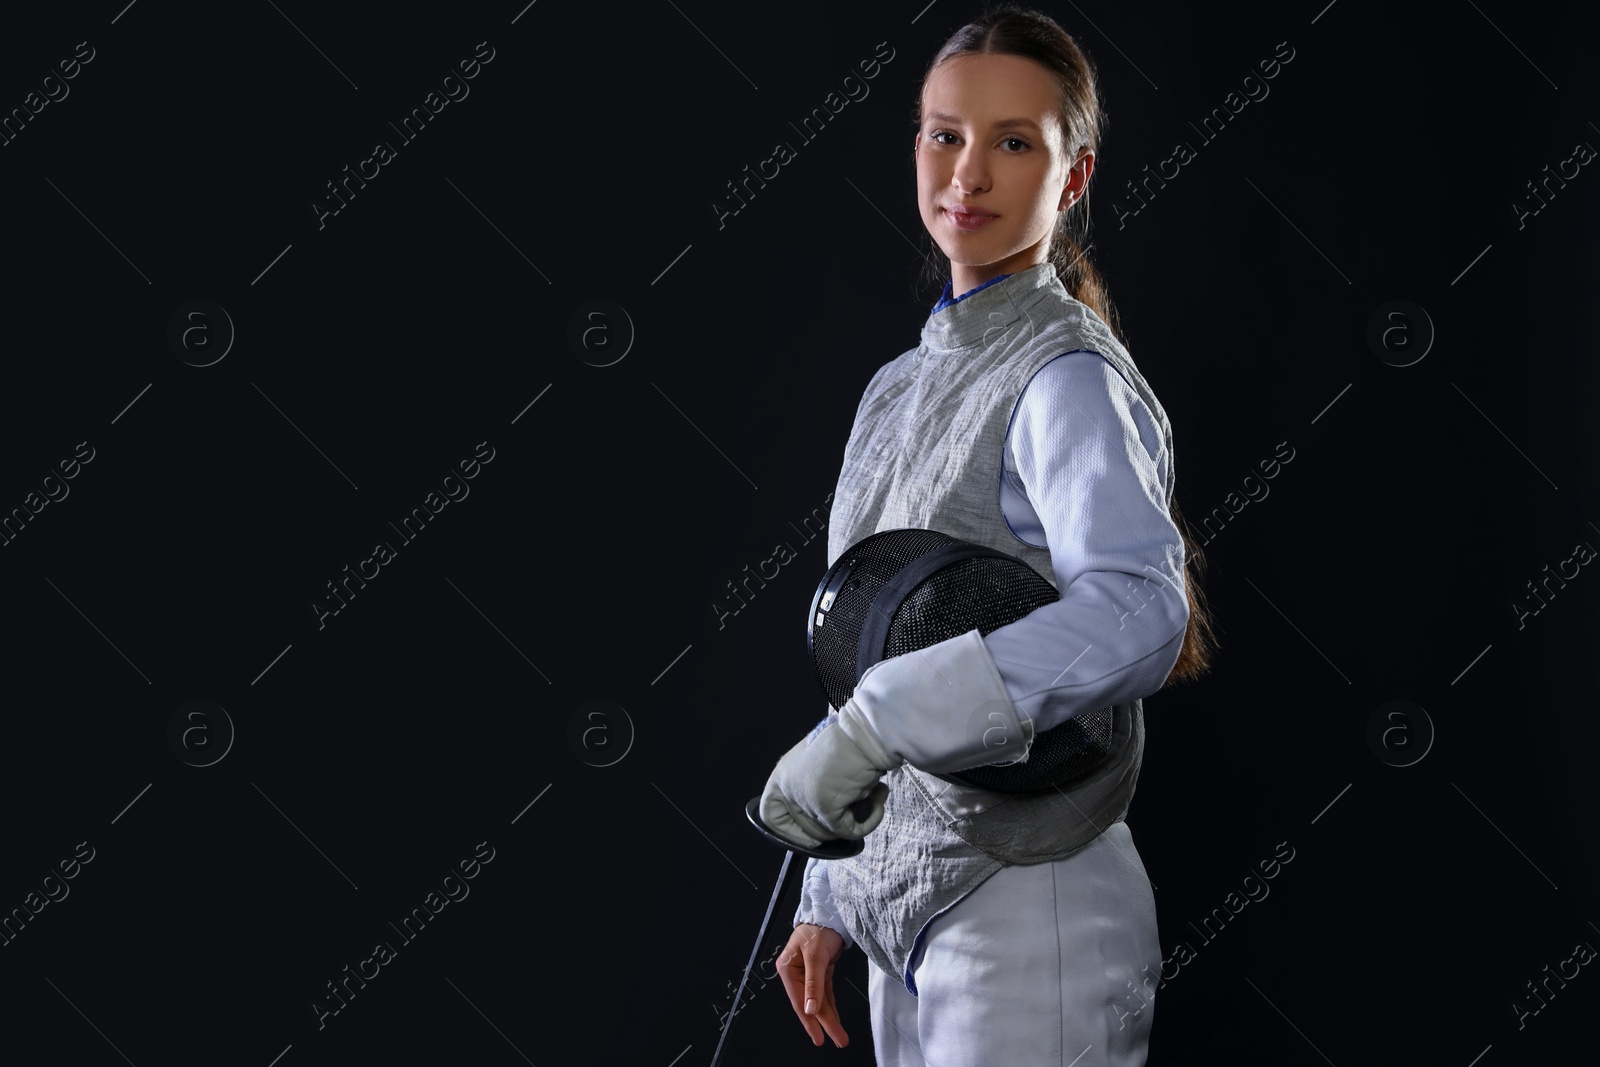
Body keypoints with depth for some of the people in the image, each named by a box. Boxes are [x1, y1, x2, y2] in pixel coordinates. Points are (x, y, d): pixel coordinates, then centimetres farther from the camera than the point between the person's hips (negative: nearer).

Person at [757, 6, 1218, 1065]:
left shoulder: (1071, 380, -13)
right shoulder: (899, 389, 11)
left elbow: (1138, 614, -31)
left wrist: (869, 729, -34)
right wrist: (829, 900, 16)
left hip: (1029, 913, -7)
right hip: (906, 902, 7)